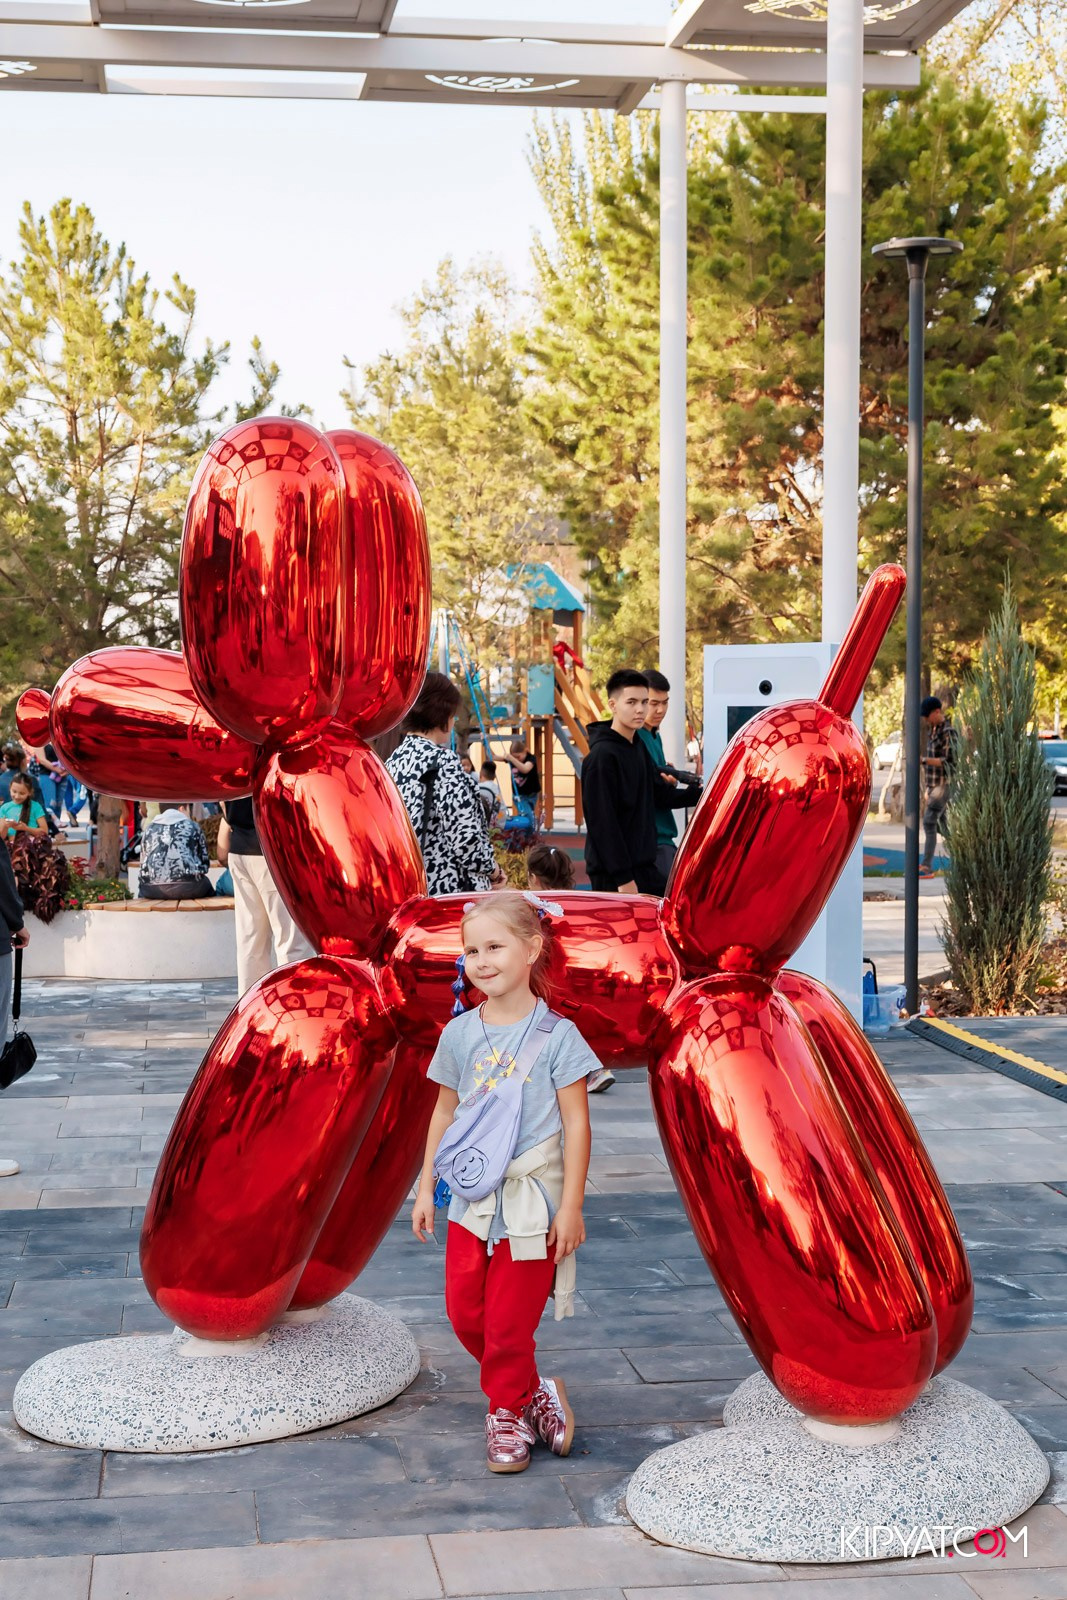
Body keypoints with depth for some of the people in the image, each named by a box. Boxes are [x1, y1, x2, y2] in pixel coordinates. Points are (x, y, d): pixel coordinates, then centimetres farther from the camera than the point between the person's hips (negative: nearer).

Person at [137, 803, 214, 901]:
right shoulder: (191, 826, 14)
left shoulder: (150, 828, 19)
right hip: (188, 888, -2)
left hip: (152, 890, 2)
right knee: (206, 884, 30)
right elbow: (204, 862, 16)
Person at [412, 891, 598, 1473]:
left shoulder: (556, 1035, -10)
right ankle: (531, 1391, 29)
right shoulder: (460, 1034, 2)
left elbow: (576, 1123, -8)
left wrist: (571, 1205, -10)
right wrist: (426, 1186, 12)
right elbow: (445, 1112, 12)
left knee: (509, 1321, 2)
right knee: (465, 1311, 8)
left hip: (531, 1202, -4)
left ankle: (507, 1413, 25)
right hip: (471, 1199, 5)